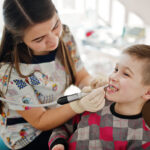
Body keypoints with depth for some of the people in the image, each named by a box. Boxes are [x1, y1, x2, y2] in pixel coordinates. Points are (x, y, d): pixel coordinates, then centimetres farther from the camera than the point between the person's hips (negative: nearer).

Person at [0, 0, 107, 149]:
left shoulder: (64, 35, -16)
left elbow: (82, 77, -5)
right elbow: (39, 122, -22)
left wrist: (91, 83, -29)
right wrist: (79, 106, -38)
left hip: (56, 113, 6)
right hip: (28, 137, -5)